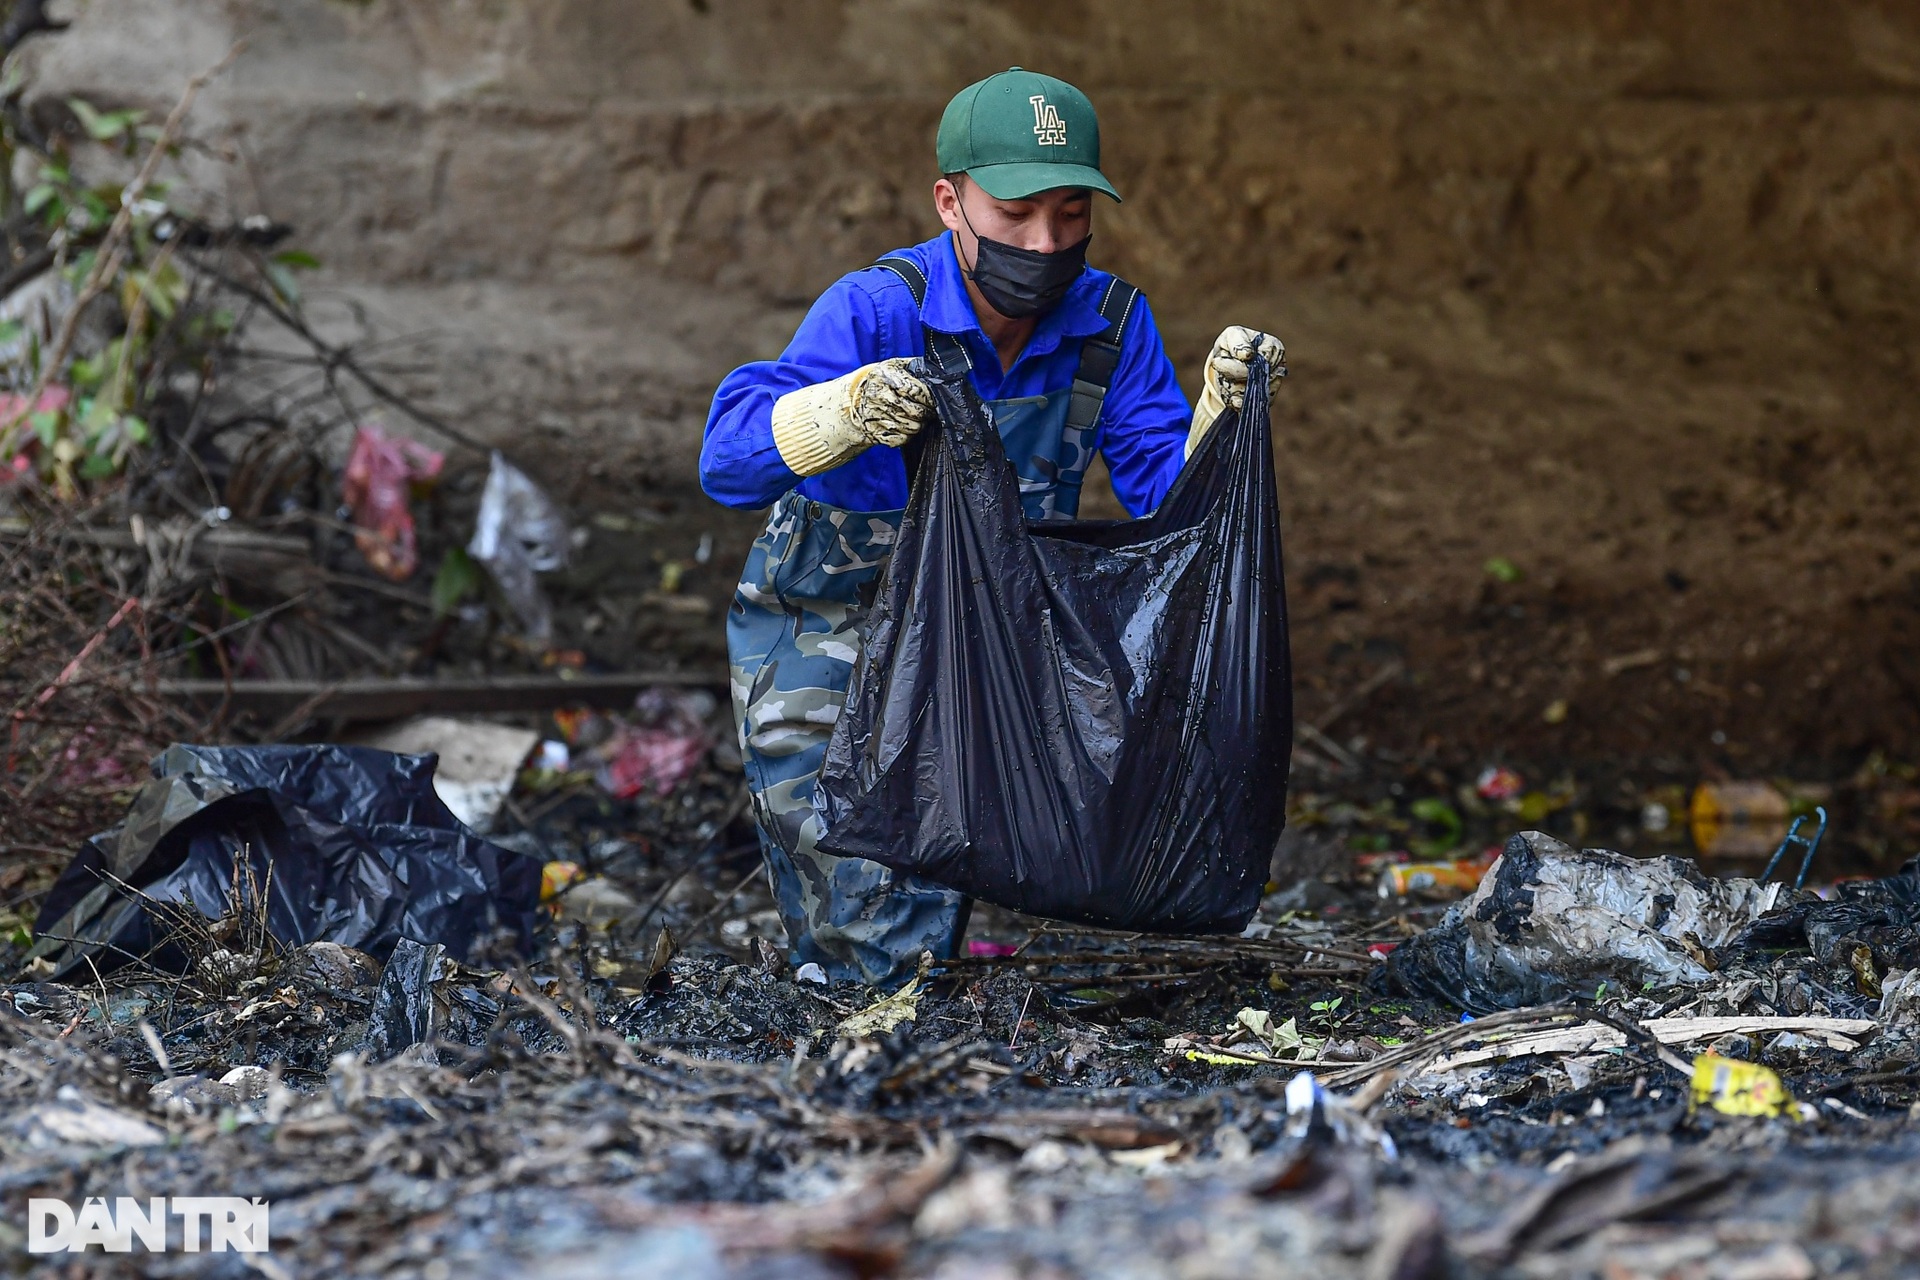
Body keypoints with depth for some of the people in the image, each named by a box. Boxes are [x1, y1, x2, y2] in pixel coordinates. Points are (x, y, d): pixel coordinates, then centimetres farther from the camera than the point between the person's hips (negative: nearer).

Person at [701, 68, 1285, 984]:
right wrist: (842, 414, -57)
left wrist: (1222, 413, -33)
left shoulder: (1111, 324, -12)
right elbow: (727, 458, -38)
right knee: (873, 954, -4)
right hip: (822, 652, -3)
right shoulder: (874, 313, -26)